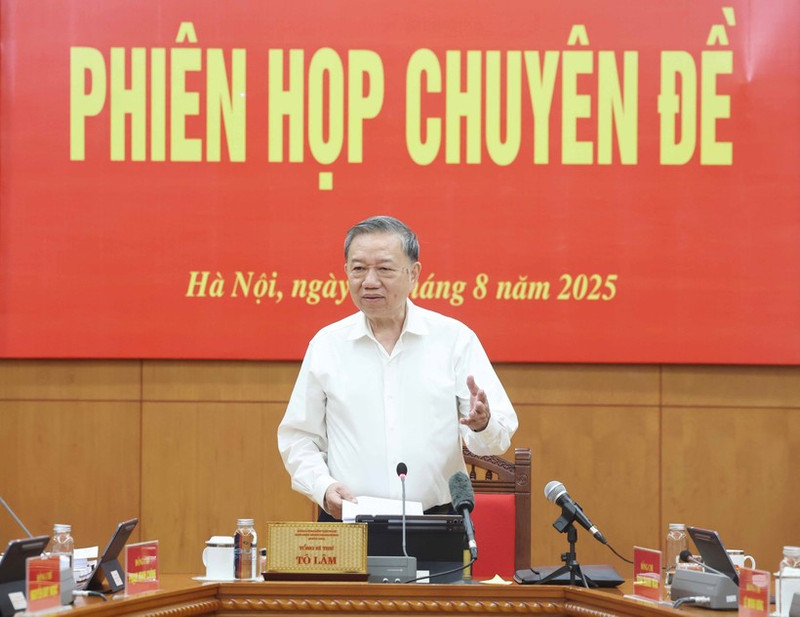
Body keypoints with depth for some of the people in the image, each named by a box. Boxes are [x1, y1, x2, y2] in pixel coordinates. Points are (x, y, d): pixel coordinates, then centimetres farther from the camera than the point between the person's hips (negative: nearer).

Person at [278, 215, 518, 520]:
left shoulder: (456, 339, 8)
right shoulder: (327, 344, 11)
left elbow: (501, 436, 4)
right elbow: (298, 438, 14)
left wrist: (483, 424, -19)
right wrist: (323, 487, -4)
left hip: (436, 522, 0)